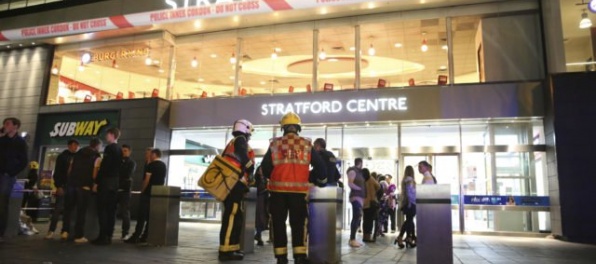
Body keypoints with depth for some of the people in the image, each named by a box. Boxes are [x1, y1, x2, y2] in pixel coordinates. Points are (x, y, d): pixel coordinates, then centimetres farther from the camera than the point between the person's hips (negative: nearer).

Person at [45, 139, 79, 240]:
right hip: (63, 186, -4)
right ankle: (51, 231, -5)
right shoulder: (62, 156, 3)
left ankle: (65, 231, 4)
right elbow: (57, 173, -2)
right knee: (58, 209, -8)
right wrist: (58, 186, -12)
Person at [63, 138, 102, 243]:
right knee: (81, 211, 0)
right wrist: (94, 185, 8)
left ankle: (65, 231, 11)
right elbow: (95, 174, -8)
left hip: (71, 184, 5)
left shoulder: (77, 154, 17)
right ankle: (79, 236, 4)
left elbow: (70, 169, 17)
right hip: (85, 186, -5)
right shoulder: (97, 157, -1)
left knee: (68, 208, 15)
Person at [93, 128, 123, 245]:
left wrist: (97, 182, -12)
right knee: (111, 210, 7)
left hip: (106, 181, -8)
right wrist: (116, 180, 18)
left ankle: (103, 236, -7)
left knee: (102, 209, -5)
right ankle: (108, 236, 8)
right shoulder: (119, 150, 14)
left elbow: (104, 166, -16)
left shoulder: (109, 148, -10)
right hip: (115, 182, 8)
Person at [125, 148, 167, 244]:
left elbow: (147, 180, -13)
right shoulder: (164, 166, 12)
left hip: (148, 193, -7)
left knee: (141, 215, -4)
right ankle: (145, 237, 9)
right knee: (150, 216, 8)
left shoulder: (151, 165, -10)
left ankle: (135, 237, -5)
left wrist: (142, 190, -2)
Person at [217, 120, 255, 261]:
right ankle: (226, 250, -13)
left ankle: (230, 248, 15)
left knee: (235, 217, 12)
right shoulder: (240, 140, -1)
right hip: (235, 184, -10)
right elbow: (244, 159, -14)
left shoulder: (232, 143, 26)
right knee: (232, 217, -11)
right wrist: (252, 170, 1)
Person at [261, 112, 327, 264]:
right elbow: (320, 165, 6)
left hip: (278, 189, 0)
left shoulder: (275, 144, 5)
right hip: (299, 190, 0)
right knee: (298, 224, 7)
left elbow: (265, 167, 2)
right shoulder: (306, 144, 5)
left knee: (279, 224, 9)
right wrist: (321, 181, 23)